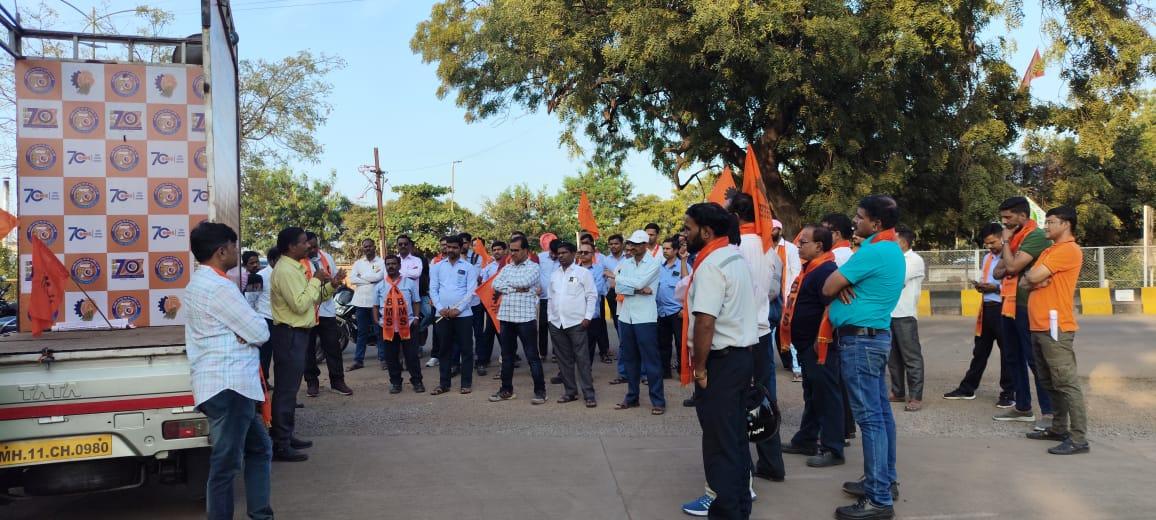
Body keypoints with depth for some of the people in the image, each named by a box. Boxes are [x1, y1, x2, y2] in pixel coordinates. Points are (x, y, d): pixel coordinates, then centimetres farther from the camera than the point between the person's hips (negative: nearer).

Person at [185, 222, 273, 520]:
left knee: (259, 447, 18)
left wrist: (243, 332, -2)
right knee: (227, 462, -4)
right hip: (229, 386, -11)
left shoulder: (198, 283, 18)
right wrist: (248, 331, 6)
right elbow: (260, 332, -13)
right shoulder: (218, 286, -15)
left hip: (225, 383, 11)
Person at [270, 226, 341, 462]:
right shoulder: (285, 270, -17)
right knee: (286, 389, -7)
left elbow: (311, 299, 18)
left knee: (289, 387, 16)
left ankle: (285, 436, 26)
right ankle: (280, 445, -3)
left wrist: (331, 286, 4)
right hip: (289, 334, -11)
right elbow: (300, 305, -24)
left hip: (297, 333, 11)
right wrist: (316, 280, -16)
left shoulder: (295, 267, 14)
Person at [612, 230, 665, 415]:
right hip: (625, 317, 5)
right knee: (629, 359, 12)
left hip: (645, 318, -5)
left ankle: (658, 400, 4)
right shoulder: (625, 263, 9)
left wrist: (617, 276, -5)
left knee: (650, 359, -2)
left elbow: (639, 282, -18)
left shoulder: (653, 263, -5)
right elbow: (618, 288, -2)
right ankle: (631, 397, 22)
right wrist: (639, 290, -16)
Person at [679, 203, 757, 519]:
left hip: (721, 359, -10)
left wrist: (699, 366, -17)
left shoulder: (711, 264, -18)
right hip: (743, 353, 10)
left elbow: (705, 320, -24)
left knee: (720, 439, 0)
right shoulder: (735, 257, 13)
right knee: (736, 434, 16)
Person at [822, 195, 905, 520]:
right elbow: (838, 283, 15)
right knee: (880, 412, 15)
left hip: (860, 339, -11)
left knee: (870, 417, -8)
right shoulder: (890, 249, 15)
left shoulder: (873, 251, -18)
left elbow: (827, 288, -16)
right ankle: (885, 480, 24)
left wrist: (840, 283, 4)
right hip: (876, 336, 11)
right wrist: (845, 284, -6)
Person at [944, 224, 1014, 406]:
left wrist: (996, 288, -21)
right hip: (987, 308, 8)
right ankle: (967, 388, 23)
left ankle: (1009, 394, 12)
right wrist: (980, 286, 3)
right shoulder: (987, 258, 16)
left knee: (1007, 353, 3)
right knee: (980, 350, 15)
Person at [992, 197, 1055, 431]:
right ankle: (1023, 408, 23)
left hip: (1026, 306, -9)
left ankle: (1049, 412, -2)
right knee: (1014, 359, 14)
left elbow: (1012, 266, -22)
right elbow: (999, 271, 15)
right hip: (1010, 305, 9)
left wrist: (1005, 241, -8)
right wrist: (1007, 269, -7)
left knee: (1035, 360, -7)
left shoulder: (1035, 236, -13)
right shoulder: (1015, 237, 15)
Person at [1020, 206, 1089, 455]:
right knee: (1050, 383, 15)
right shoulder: (1049, 251, 22)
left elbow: (1033, 276, -18)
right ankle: (1059, 428, 23)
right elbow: (1025, 282, 18)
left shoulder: (1068, 249, -10)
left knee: (1066, 383, -9)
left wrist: (1031, 276, 6)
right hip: (1039, 327, 10)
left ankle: (1078, 438, -7)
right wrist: (1032, 281, -5)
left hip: (1055, 328, -10)